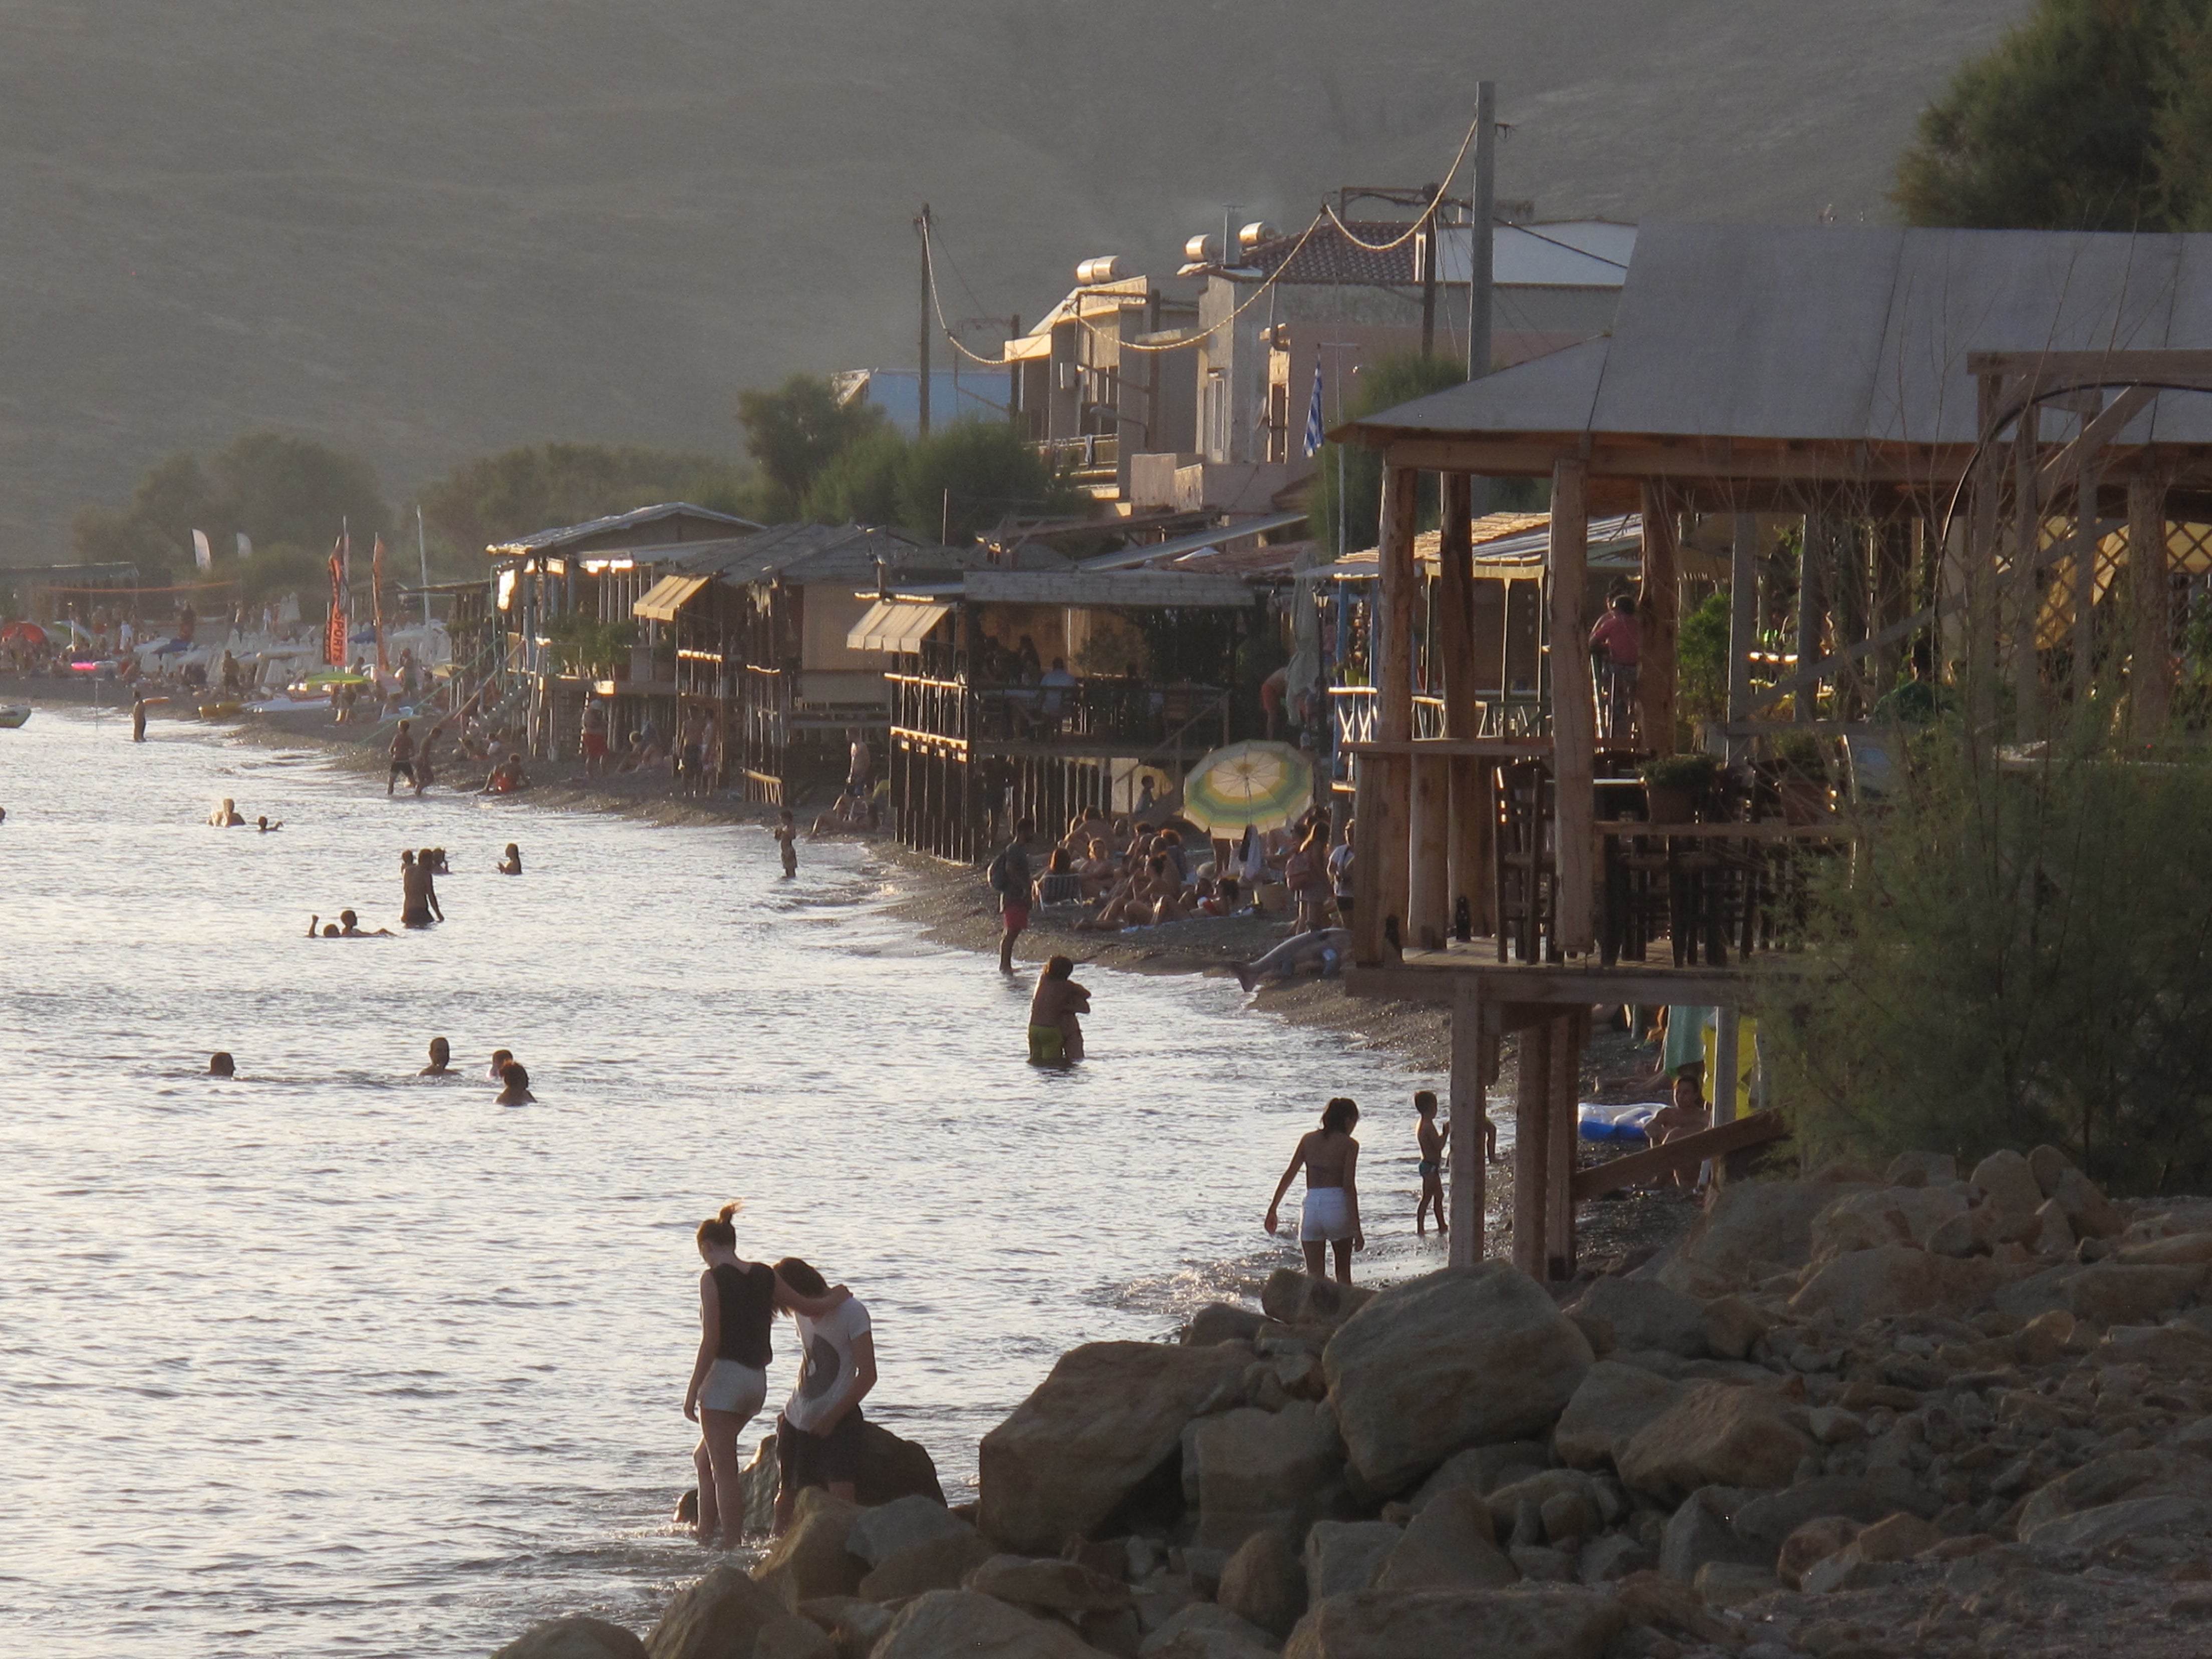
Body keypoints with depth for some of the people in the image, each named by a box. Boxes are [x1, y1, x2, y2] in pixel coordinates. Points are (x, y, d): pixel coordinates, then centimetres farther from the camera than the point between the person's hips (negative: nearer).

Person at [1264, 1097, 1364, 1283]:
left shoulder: (1308, 1140, 9)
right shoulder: (1349, 1144, -1)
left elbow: (1289, 1176, 7)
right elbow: (1349, 1185, -8)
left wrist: (1273, 1209, 13)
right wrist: (1357, 1228, -8)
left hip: (1311, 1207, 2)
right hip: (1337, 1206, -2)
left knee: (1315, 1275, 5)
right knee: (1343, 1273, 16)